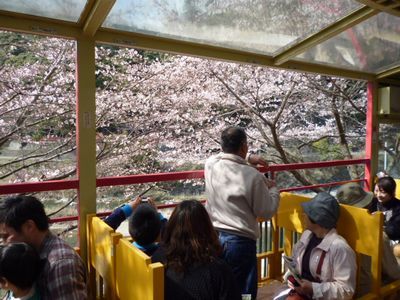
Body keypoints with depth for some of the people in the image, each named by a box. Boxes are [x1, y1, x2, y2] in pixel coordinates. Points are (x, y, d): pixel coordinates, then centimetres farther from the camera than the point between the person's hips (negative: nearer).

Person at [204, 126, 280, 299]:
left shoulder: (210, 165, -2)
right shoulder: (252, 176, -16)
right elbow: (267, 211, -7)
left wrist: (248, 158, 19)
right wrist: (272, 189, 10)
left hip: (212, 237, 5)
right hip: (240, 241, -5)